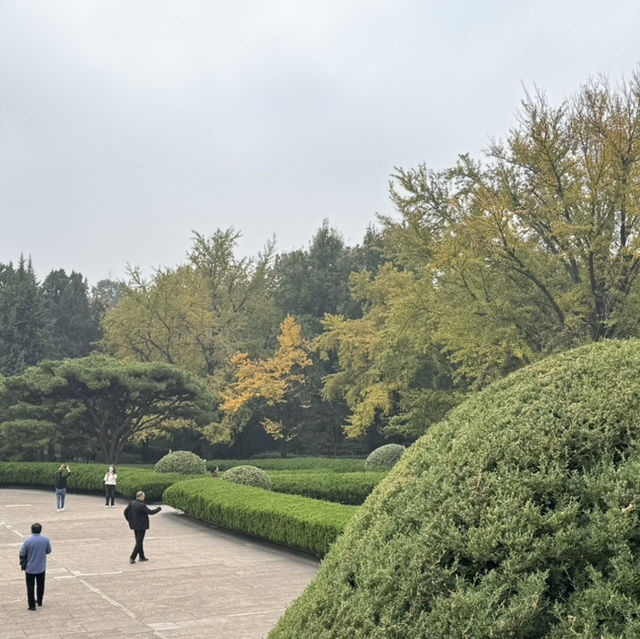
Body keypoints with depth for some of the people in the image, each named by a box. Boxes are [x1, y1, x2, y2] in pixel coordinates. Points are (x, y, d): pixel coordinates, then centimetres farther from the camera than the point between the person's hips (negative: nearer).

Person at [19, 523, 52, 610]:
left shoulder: (27, 541, -19)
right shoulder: (46, 540, -11)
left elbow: (22, 554, -10)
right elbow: (48, 551, 2)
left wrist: (23, 564, 9)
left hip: (30, 568, -3)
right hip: (41, 568, 3)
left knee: (30, 587, 10)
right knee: (40, 585, 20)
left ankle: (32, 605, 12)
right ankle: (39, 601, 34)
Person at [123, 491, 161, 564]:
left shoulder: (131, 503, 2)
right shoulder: (141, 505, -21)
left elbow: (126, 511, 9)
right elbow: (150, 512, -18)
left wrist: (129, 520, 17)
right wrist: (158, 509, -2)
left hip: (134, 525, 8)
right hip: (141, 526, -8)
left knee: (139, 541, 18)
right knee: (139, 542, -2)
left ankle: (141, 557, 26)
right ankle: (132, 558, -7)